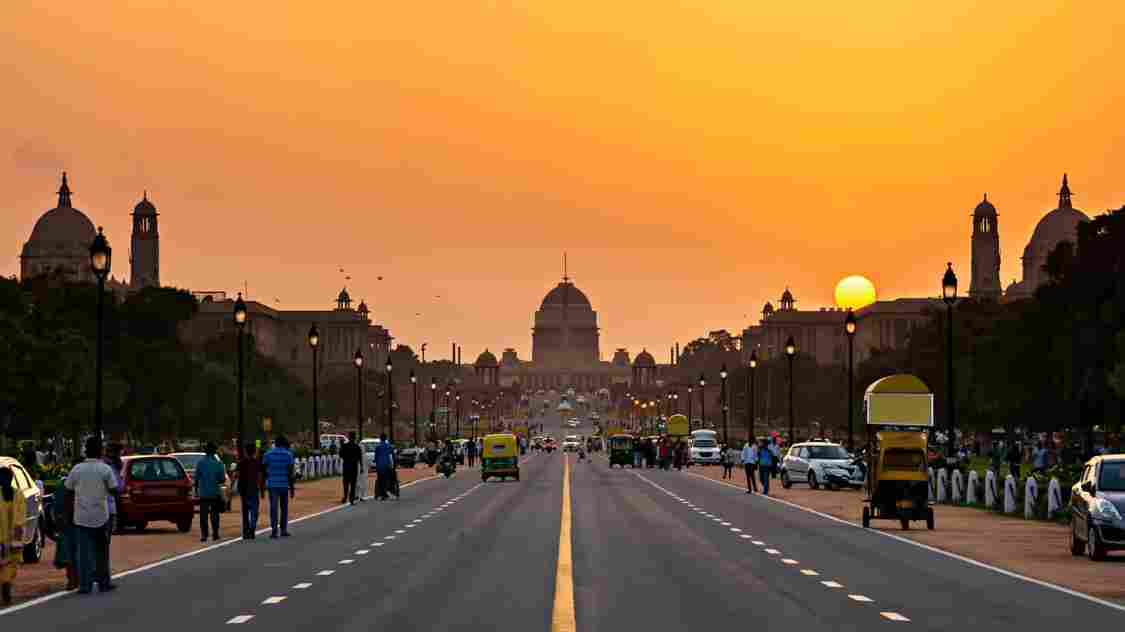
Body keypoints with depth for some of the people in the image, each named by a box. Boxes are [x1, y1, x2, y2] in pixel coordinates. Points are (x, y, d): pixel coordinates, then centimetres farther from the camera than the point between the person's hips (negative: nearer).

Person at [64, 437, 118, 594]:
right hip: (101, 516, -1)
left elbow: (67, 490, 3)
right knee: (101, 551, 12)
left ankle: (84, 585, -2)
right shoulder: (105, 469, -7)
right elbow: (114, 491, -7)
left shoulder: (77, 469, -2)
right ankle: (103, 582, 18)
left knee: (84, 551, 3)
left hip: (81, 516, 1)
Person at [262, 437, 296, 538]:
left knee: (274, 508, -2)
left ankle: (274, 530, -14)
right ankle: (283, 530, 16)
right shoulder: (288, 455, -2)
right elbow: (291, 473, -5)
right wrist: (292, 488, 0)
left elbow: (263, 471, 3)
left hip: (272, 485, 0)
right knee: (284, 508, 13)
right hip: (284, 485, 0)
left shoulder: (268, 454, 3)